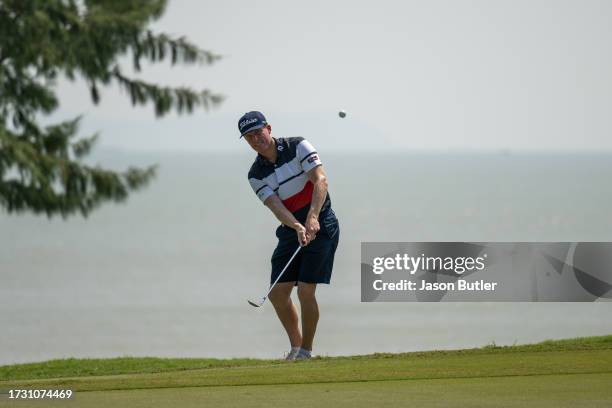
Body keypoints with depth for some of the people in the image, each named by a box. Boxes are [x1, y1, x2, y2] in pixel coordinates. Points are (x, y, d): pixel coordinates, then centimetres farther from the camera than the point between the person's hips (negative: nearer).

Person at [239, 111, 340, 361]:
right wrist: (298, 227, -32)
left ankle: (306, 351, -1)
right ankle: (295, 346, 16)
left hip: (321, 225, -5)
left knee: (305, 290, -13)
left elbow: (320, 180, -19)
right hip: (291, 230, 5)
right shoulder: (256, 175, 1)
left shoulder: (298, 147, -8)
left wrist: (312, 217, -33)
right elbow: (276, 207, -12)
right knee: (277, 293, -2)